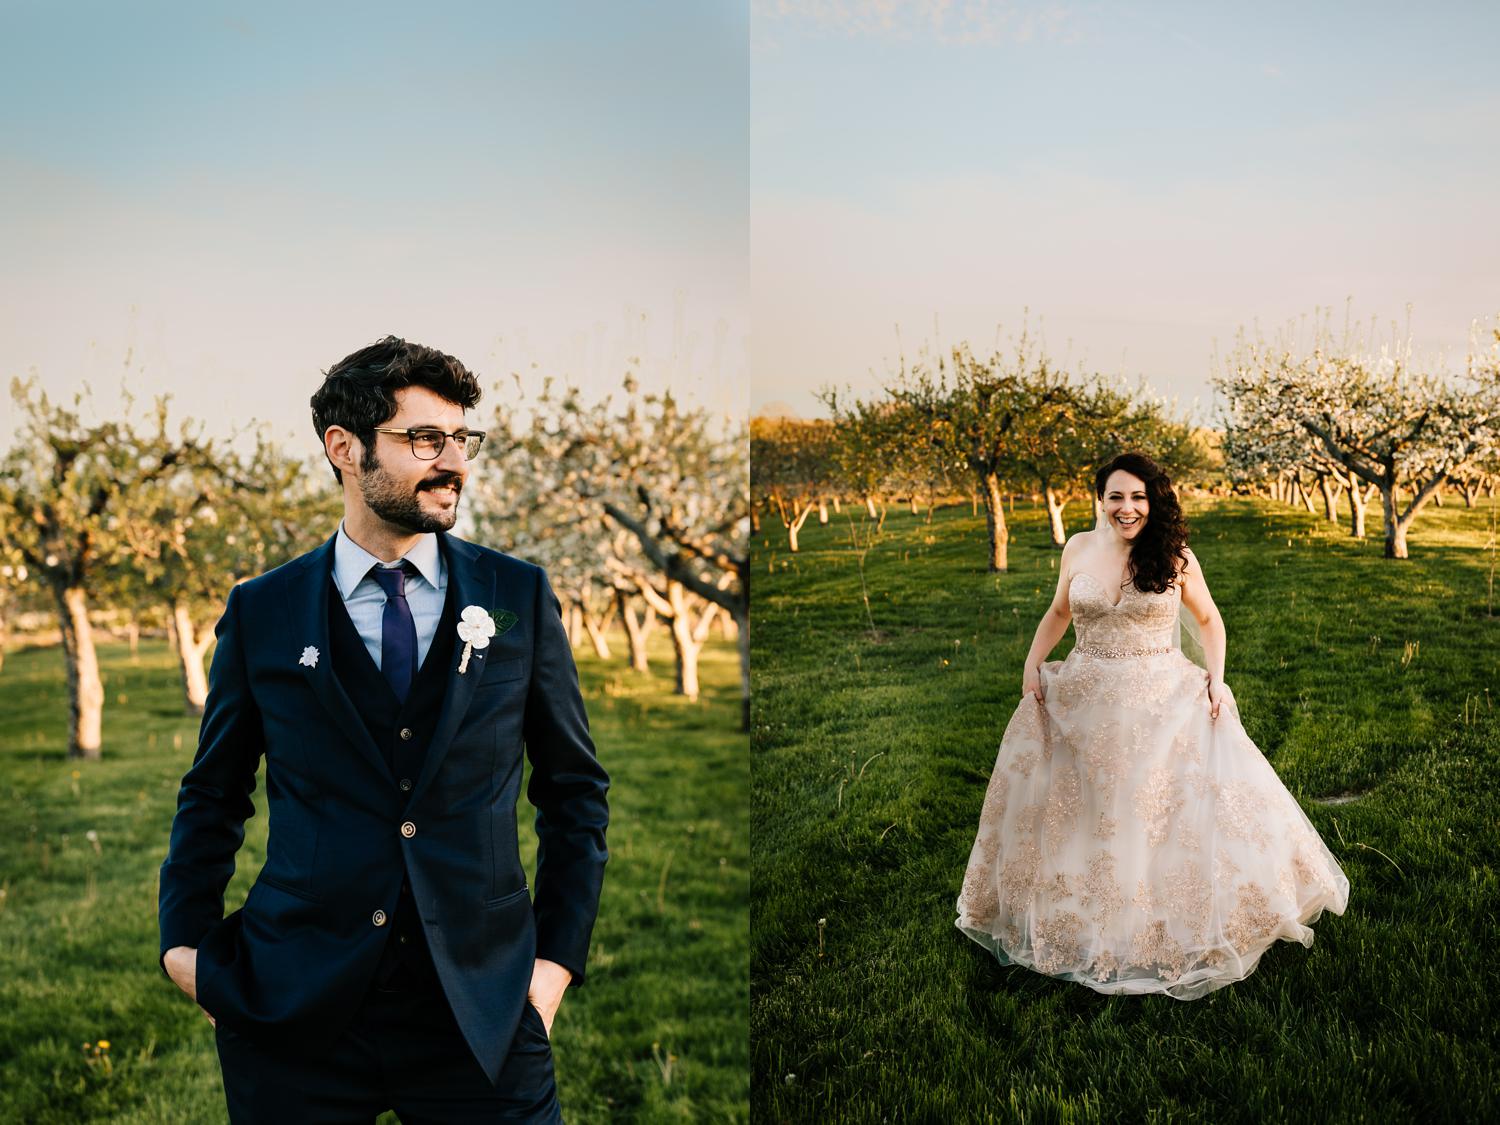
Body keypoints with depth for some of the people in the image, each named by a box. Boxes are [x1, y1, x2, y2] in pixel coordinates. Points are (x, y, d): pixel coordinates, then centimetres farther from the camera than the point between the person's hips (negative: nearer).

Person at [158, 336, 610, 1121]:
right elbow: (213, 796, 12)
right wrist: (187, 940, 2)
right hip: (295, 1012, 0)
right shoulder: (261, 612, 2)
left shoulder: (519, 597, 3)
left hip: (481, 1007, 0)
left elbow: (575, 789, 7)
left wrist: (558, 956, 2)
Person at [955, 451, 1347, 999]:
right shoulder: (1079, 549, 1)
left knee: (1169, 812, 0)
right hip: (1085, 705, 2)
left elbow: (1209, 620, 9)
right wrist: (1032, 663, 4)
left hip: (1164, 705, -2)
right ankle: (1087, 922, 29)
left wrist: (1216, 677, -5)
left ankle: (1172, 926, 18)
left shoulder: (1175, 558, -5)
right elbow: (1058, 612, 16)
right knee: (1085, 818, 10)